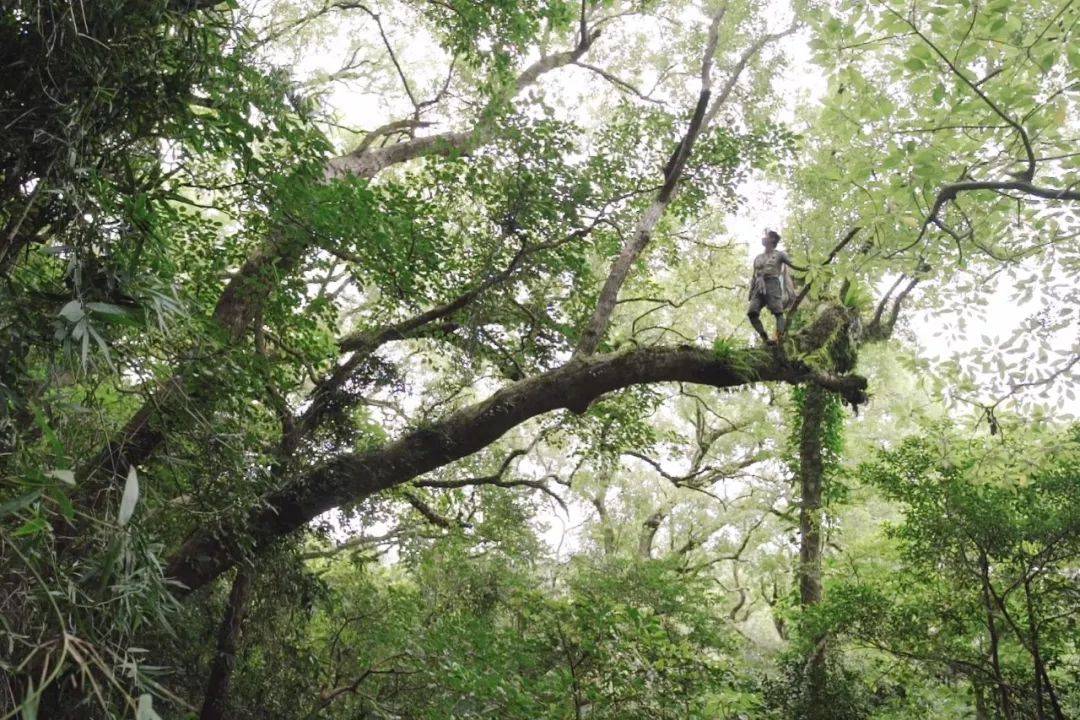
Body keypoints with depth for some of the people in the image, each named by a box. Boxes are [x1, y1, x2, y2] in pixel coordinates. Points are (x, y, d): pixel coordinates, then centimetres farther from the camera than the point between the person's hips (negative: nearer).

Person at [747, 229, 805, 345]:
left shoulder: (779, 254, 14)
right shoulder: (758, 258, 27)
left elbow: (793, 265, 7)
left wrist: (804, 269, -7)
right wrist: (751, 292, 16)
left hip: (772, 284, -4)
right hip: (759, 287, 4)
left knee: (778, 312, -18)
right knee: (751, 312, -16)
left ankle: (779, 338, -30)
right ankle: (765, 339, -20)